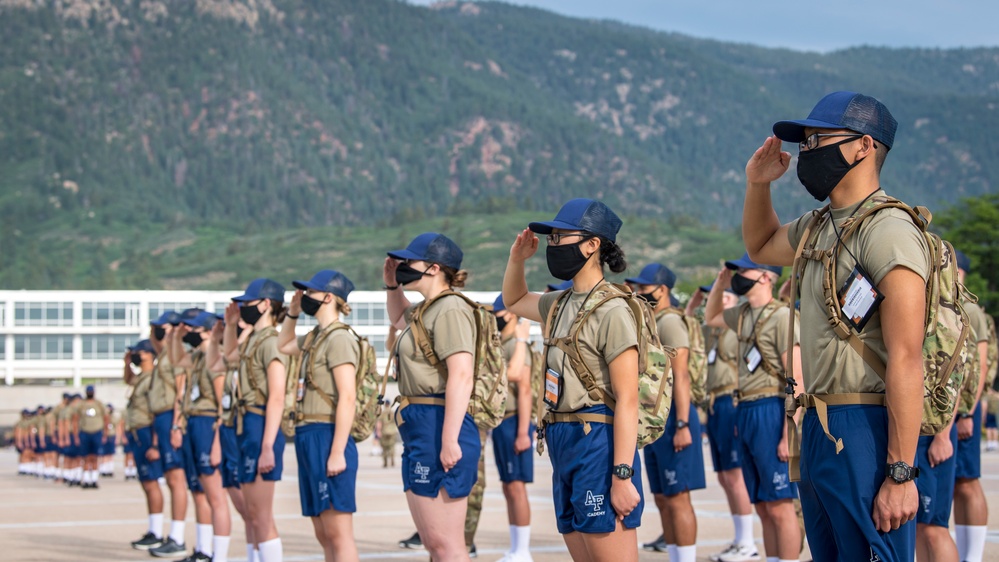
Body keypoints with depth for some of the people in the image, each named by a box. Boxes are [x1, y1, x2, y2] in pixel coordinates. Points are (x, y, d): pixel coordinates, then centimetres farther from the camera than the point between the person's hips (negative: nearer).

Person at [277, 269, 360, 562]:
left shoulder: (339, 338, -11)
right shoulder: (316, 337, 16)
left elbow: (347, 398, -18)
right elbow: (284, 345, 39)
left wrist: (337, 452, -23)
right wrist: (293, 311, 23)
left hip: (327, 438, -10)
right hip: (309, 439, 10)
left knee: (338, 533, -10)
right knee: (324, 535, 11)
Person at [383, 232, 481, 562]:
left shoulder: (450, 309, -13)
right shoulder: (427, 309, 18)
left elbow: (462, 377, -23)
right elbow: (399, 319, 43)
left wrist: (449, 441, -28)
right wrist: (392, 286, 23)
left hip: (437, 426, -11)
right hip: (419, 429, 11)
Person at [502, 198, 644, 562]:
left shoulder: (612, 311, -13)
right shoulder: (562, 304, 13)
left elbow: (627, 399, -17)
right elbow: (514, 301, 35)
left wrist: (622, 475, -22)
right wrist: (517, 258, 15)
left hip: (598, 442, -9)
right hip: (565, 447, 9)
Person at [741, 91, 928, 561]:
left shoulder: (888, 231, -14)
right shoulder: (819, 227, 15)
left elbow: (906, 361, -20)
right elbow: (761, 246, 39)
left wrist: (901, 474, -24)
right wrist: (758, 185, 18)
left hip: (865, 432, -10)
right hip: (819, 429, 10)